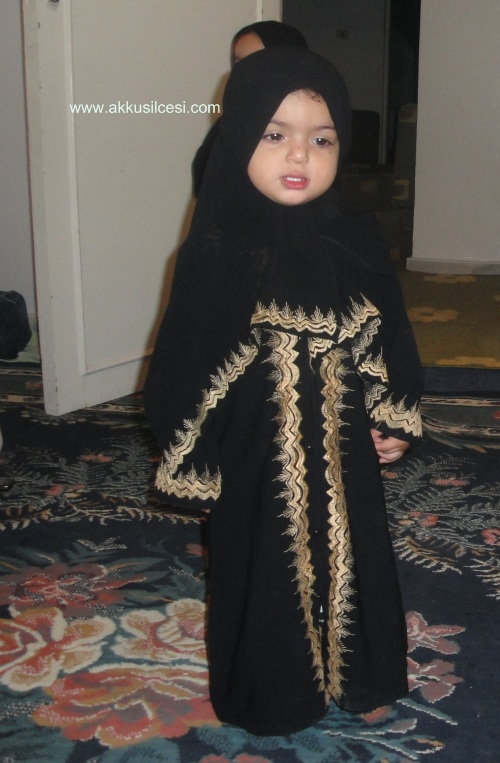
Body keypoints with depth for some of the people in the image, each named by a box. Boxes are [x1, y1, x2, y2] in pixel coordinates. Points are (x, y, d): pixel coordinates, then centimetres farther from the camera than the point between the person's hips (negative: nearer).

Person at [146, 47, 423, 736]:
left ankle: (355, 677, 44)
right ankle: (272, 693, 38)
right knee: (263, 570, 13)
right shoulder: (217, 249, -14)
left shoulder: (355, 241, -4)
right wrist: (188, 458, -7)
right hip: (256, 452, -3)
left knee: (350, 559, 19)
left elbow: (391, 335, 7)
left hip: (343, 448, 4)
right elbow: (183, 355, -10)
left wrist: (397, 419, 6)